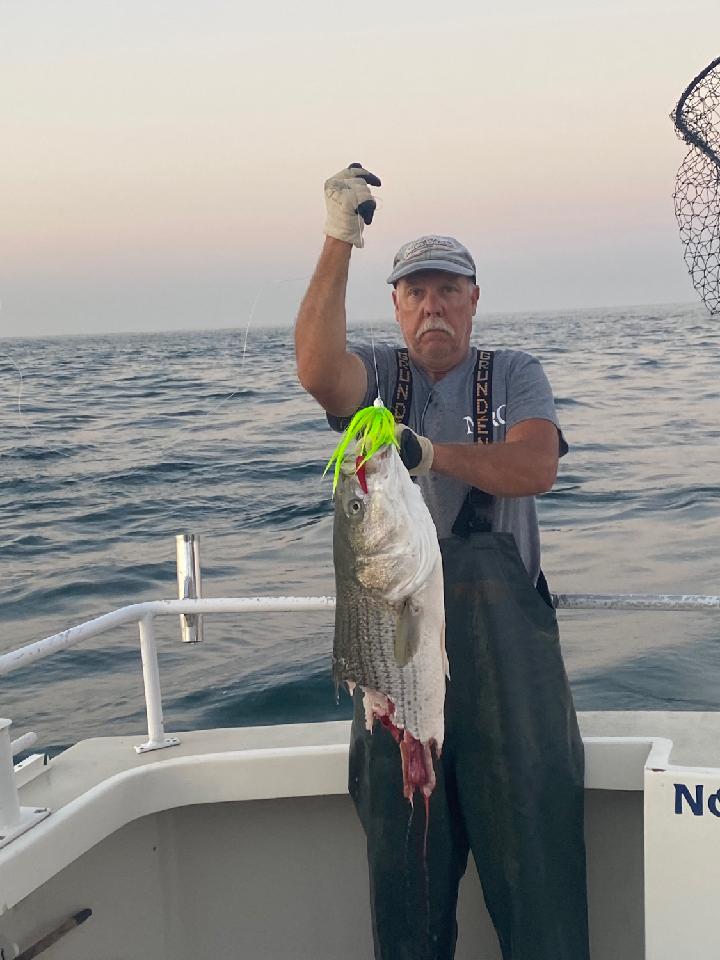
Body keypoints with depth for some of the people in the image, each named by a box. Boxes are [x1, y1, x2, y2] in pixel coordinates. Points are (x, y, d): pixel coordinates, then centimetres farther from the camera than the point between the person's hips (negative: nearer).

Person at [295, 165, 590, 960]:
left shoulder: (515, 375, 9)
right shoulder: (374, 376, 9)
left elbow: (535, 467, -11)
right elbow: (316, 367, -16)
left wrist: (433, 452, -24)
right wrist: (338, 241, -22)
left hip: (502, 623, -1)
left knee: (531, 814, 3)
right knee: (399, 826, 9)